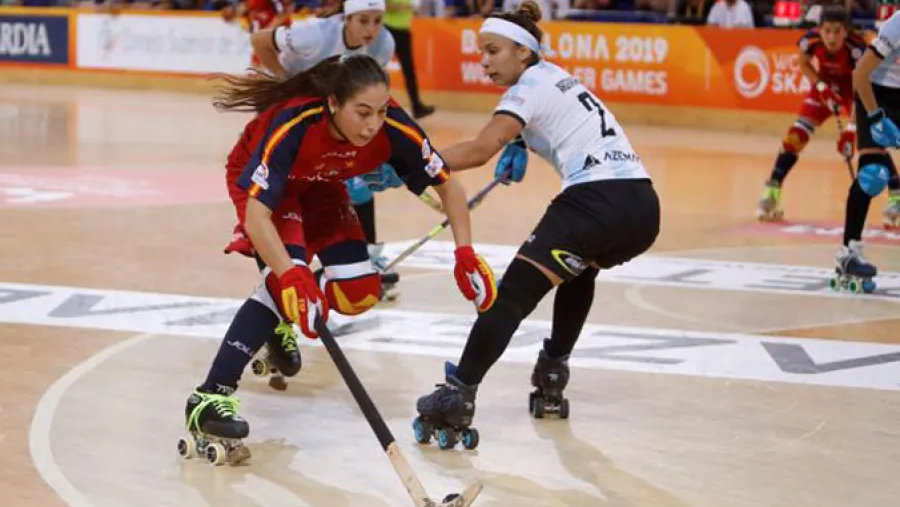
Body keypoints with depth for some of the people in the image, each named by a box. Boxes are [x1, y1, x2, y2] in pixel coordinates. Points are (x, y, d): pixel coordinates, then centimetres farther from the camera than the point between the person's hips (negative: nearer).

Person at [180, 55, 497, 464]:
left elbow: (446, 184, -15)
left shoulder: (393, 128, -30)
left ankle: (281, 323, 25)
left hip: (320, 185, 5)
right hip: (257, 178, -5)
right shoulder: (293, 126, -42)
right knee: (286, 281, -28)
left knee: (359, 293, -6)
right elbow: (255, 213, -45)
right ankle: (209, 400, -29)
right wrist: (292, 276, -57)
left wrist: (465, 254, -24)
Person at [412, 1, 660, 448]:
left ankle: (458, 395, -22)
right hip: (644, 207, 9)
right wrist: (520, 145, 29)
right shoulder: (555, 76, 25)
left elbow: (481, 149, -14)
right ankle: (553, 369, 40)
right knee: (577, 270, 37)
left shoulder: (530, 86, 0)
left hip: (598, 201, -9)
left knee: (513, 293, -11)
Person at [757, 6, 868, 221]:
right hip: (825, 85, 3)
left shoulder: (856, 48, -36)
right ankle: (772, 190, -3)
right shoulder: (812, 39, -27)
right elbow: (804, 63, -3)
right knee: (796, 134, -10)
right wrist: (821, 87, -17)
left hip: (854, 88, -3)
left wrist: (851, 129, -41)